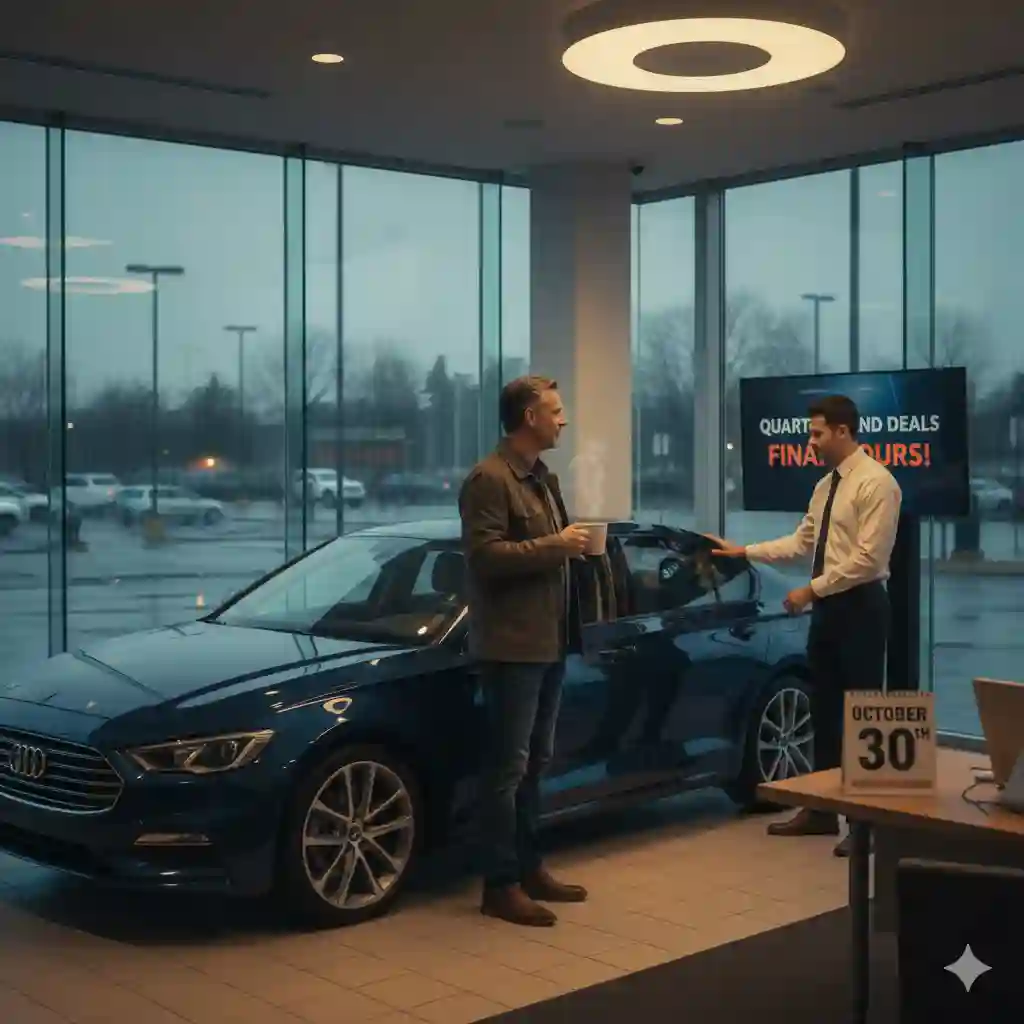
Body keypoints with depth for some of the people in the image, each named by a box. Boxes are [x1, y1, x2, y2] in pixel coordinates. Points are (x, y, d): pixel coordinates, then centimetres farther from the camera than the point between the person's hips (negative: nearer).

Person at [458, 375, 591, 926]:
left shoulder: (544, 478, 18)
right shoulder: (489, 479, -13)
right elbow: (485, 556, -23)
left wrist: (571, 545, 9)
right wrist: (555, 545, -21)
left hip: (548, 641, 10)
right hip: (511, 645, -10)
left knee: (535, 763, 16)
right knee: (507, 767, -4)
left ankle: (529, 868, 26)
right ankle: (500, 885, 3)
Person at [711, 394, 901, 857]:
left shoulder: (875, 482, -15)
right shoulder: (825, 485, 13)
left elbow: (868, 558, -21)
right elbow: (801, 542, 16)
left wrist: (811, 590, -18)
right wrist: (743, 551, 11)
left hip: (860, 607, -9)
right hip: (828, 606, 9)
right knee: (825, 707, 14)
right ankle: (822, 810, 25)